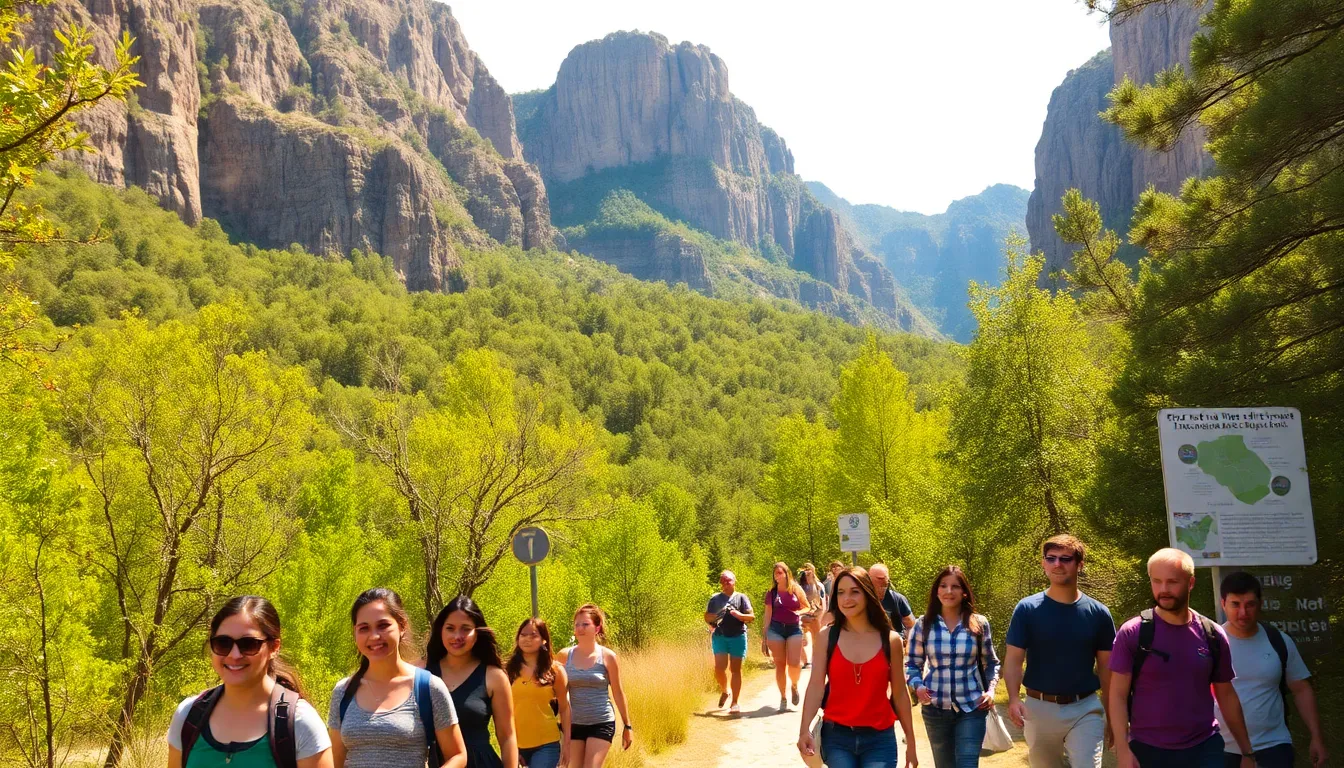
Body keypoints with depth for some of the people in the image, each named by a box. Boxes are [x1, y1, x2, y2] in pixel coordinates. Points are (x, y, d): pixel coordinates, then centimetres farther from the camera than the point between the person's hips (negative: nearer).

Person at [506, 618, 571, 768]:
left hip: (546, 744, -2)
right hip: (517, 744, 2)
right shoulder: (508, 670, 4)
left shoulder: (555, 670, 2)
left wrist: (566, 741, 1)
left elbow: (564, 708, 5)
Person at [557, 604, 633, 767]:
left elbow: (618, 692, 2)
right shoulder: (565, 656, -1)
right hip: (573, 724, 3)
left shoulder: (608, 656, -5)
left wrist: (627, 726, 6)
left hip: (601, 724, -3)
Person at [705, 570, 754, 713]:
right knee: (719, 668, -7)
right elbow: (706, 616, 16)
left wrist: (740, 615, -18)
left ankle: (735, 703, 7)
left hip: (737, 636, -1)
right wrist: (714, 617, -5)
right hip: (719, 636, 2)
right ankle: (724, 691, 22)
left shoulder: (741, 597, 6)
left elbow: (752, 617, 0)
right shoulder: (715, 598, 12)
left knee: (736, 669, 1)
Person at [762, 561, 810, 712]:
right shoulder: (771, 593, 5)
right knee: (780, 665, 2)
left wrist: (799, 613, -10)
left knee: (794, 663, -12)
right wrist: (764, 637, 5)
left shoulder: (796, 590, 4)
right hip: (775, 629, 1)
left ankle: (795, 686, 19)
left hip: (794, 628, -1)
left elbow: (807, 608, 12)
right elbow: (768, 615, 7)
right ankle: (783, 698, 13)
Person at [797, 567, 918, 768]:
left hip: (879, 739, 0)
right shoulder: (827, 637, 0)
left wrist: (910, 742, 7)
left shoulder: (891, 640, 1)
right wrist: (805, 730, -19)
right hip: (836, 737, 0)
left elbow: (900, 694, 6)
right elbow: (816, 685, -7)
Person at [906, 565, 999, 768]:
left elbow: (991, 663, 9)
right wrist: (918, 686, -13)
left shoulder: (979, 624, -1)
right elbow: (912, 664, 5)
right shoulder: (924, 625, -2)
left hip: (971, 708, -1)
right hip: (935, 709, 1)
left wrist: (991, 689, -7)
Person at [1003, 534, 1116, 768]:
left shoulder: (1098, 613, 1)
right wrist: (1014, 698, -24)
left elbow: (1106, 668, 6)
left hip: (1085, 709, 0)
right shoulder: (1027, 609, -3)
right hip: (1039, 708, 0)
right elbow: (1013, 660, -7)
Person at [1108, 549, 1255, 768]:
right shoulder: (1132, 633, -6)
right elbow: (1118, 696, -7)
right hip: (1148, 750, -2)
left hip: (1204, 749, 2)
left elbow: (1226, 695, 12)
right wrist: (1123, 750, -15)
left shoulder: (1213, 635, 2)